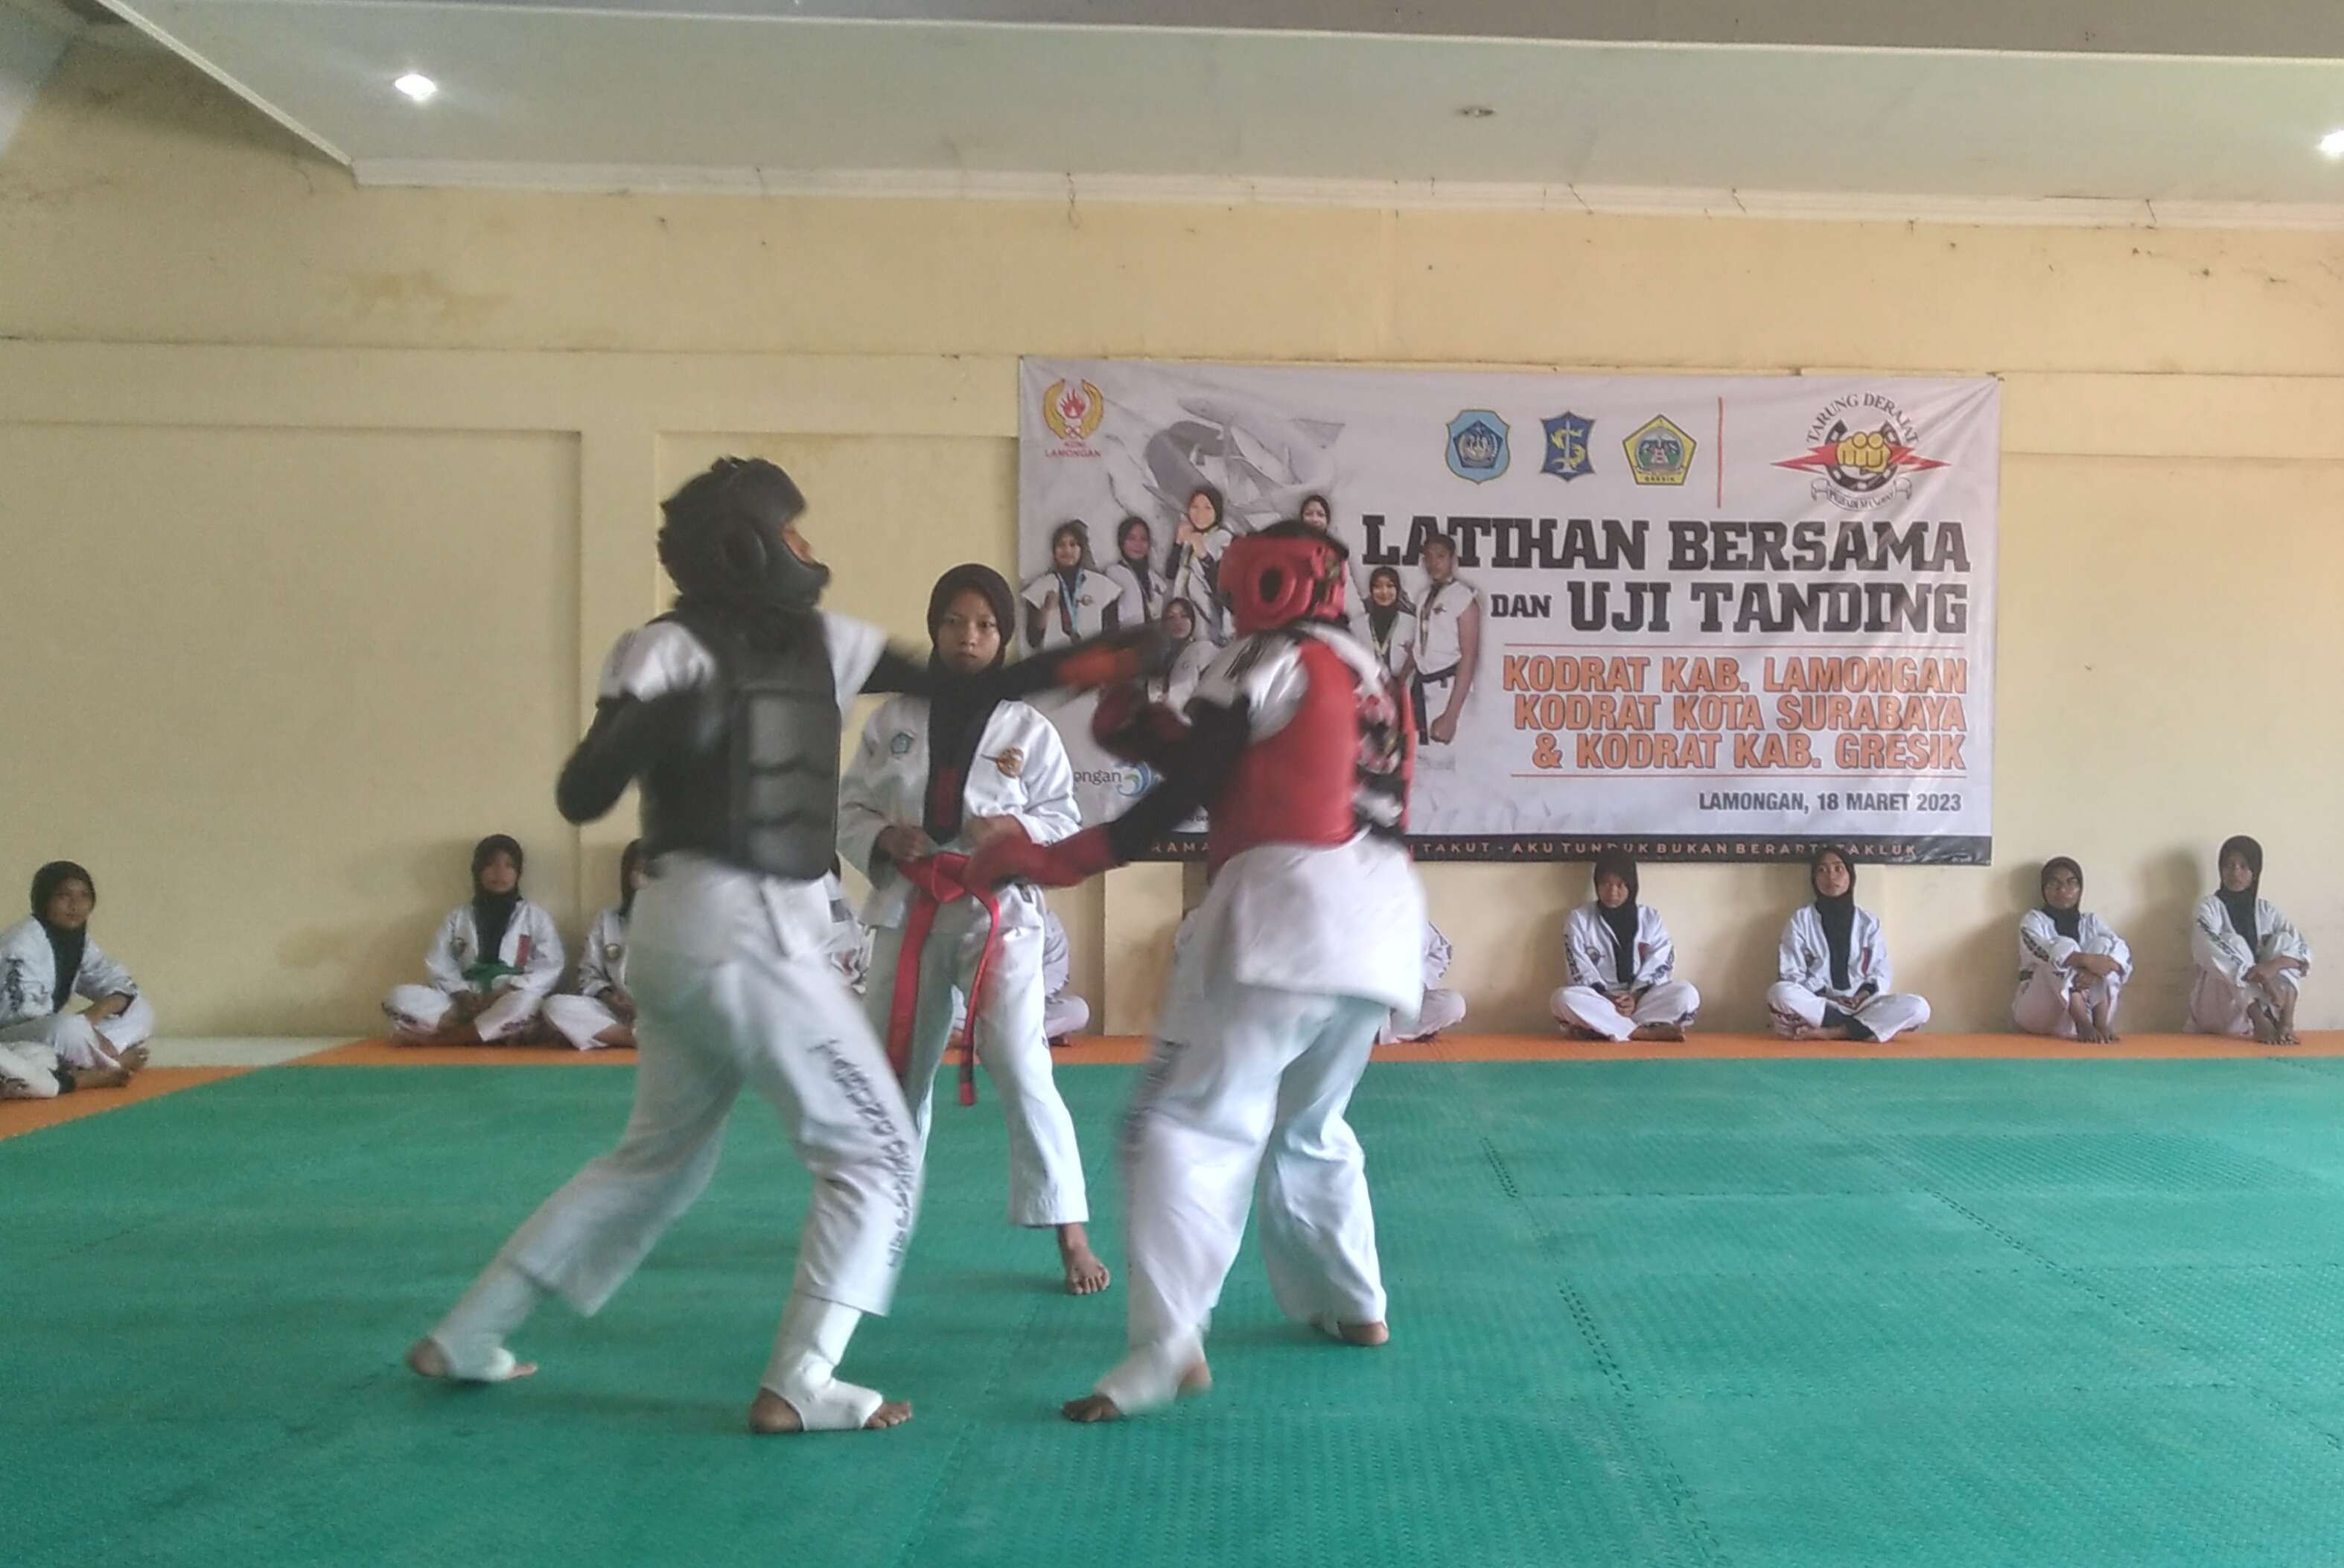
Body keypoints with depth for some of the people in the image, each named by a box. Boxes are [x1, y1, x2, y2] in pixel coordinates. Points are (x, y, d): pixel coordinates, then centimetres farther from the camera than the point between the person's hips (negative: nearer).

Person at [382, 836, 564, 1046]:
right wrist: (462, 995, -11)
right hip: (463, 1005, 2)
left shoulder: (536, 917, 10)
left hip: (513, 1006, -2)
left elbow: (549, 968, -1)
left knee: (525, 1001, -39)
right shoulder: (458, 917, 17)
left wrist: (505, 993, -14)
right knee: (400, 997, -20)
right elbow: (439, 964, 7)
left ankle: (435, 1038, -28)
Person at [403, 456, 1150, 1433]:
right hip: (732, 928, -8)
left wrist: (1099, 659, 0)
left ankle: (464, 1339, 28)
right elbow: (579, 797, -14)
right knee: (875, 1151, -3)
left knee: (661, 1160, 20)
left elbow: (956, 690, 8)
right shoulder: (672, 648, -9)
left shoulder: (816, 639, 11)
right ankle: (797, 1386, 0)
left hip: (762, 927, 8)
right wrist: (649, 729, -34)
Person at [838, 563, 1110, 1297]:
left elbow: (1065, 820, -1)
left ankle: (1072, 1235, -1)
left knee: (1021, 1070, -12)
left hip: (997, 914, -3)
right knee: (893, 1069, 15)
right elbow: (849, 809, 6)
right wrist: (883, 840, -14)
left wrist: (1015, 829, -20)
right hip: (908, 912, 3)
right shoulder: (893, 719, 2)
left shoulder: (1029, 729, -3)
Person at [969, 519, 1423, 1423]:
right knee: (1307, 1131, 26)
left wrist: (1049, 861, -4)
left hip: (1286, 916, -9)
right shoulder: (1373, 680, 24)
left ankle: (1168, 1348, -17)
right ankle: (1352, 1306, 34)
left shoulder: (1271, 660, 0)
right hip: (1377, 930, 9)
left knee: (1186, 1127, -9)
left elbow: (1186, 794, -6)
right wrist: (1148, 730, 14)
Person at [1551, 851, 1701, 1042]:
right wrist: (1606, 998, -19)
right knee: (1564, 998, -34)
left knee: (1687, 993, -27)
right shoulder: (1579, 919, 3)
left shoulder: (1650, 918, 8)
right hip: (1599, 999, -2)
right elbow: (1580, 970, -4)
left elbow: (1660, 966, 0)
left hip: (1643, 999, 2)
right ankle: (1645, 1032, -33)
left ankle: (1597, 1028, -31)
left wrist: (1635, 997, -17)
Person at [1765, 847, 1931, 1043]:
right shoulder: (1801, 919, 9)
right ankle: (1871, 1027, -29)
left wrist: (1864, 995, -13)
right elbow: (1792, 974, 2)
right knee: (1779, 992, -36)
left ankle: (1829, 1032, -32)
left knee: (1918, 1008, -25)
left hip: (1861, 1006, 2)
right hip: (1815, 1004, -2)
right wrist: (1822, 997, -14)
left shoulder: (1868, 922, 14)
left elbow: (1881, 974, 9)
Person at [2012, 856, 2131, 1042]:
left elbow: (2123, 953, -7)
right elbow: (2044, 951, -21)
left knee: (2103, 945, -16)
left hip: (2084, 1009, 3)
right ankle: (2085, 1026, -39)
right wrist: (2087, 960, -36)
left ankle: (2101, 1025, -30)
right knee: (2063, 955, -25)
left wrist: (2094, 969, -29)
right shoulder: (2034, 920, 3)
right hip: (2040, 1012, -3)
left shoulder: (2092, 923, 13)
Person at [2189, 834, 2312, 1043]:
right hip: (2219, 1006, -3)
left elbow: (2303, 951, -7)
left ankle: (2286, 1023, -29)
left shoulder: (2266, 911, 7)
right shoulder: (2210, 907, -5)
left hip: (2261, 1002, 3)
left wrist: (2274, 965, -29)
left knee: (2284, 941, -15)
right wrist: (2262, 979, -33)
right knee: (2233, 945, -26)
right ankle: (2261, 1024, -36)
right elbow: (2214, 954, -22)